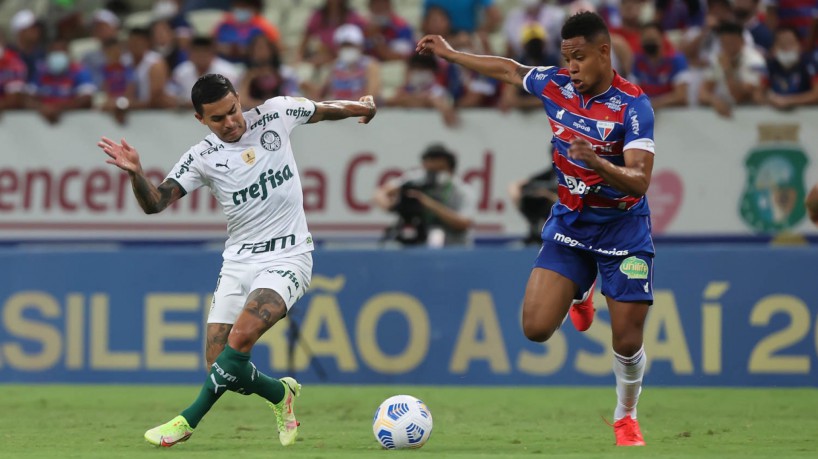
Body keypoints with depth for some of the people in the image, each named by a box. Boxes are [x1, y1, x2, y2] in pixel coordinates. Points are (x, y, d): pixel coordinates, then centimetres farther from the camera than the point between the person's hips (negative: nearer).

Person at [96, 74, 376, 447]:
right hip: (237, 262, 3)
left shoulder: (275, 114, -3)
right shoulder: (202, 158, -4)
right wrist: (135, 173, -30)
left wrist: (360, 107, 9)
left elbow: (324, 110, 19)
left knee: (239, 338, -24)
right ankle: (281, 394, 26)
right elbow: (154, 203, -14)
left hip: (287, 258, -3)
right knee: (221, 364, -3)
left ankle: (187, 421, -14)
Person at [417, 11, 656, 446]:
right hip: (568, 222, 4)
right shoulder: (555, 85, -6)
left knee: (627, 341, -5)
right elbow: (510, 70, 16)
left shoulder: (632, 104, -21)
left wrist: (596, 163, -45)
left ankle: (625, 416, 25)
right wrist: (450, 54, 22)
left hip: (622, 227, -4)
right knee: (536, 327, -9)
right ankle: (579, 294, 26)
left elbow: (639, 181, -28)